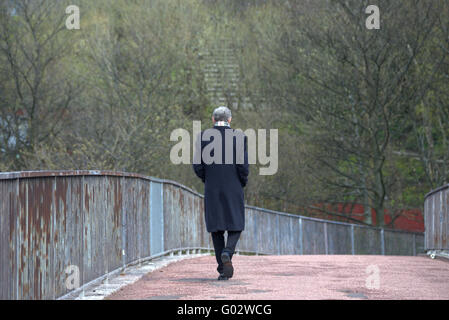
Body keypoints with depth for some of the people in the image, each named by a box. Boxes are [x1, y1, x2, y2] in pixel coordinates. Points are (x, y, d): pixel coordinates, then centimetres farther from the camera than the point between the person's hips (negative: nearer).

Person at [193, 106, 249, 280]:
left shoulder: (203, 136, -1)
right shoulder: (239, 137, -5)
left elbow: (198, 166, -3)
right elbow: (243, 166, -9)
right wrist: (243, 182, 9)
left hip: (212, 190, 1)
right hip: (233, 190, -1)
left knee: (216, 229, 9)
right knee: (235, 226, 9)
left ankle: (223, 270, 4)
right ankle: (227, 253, -19)